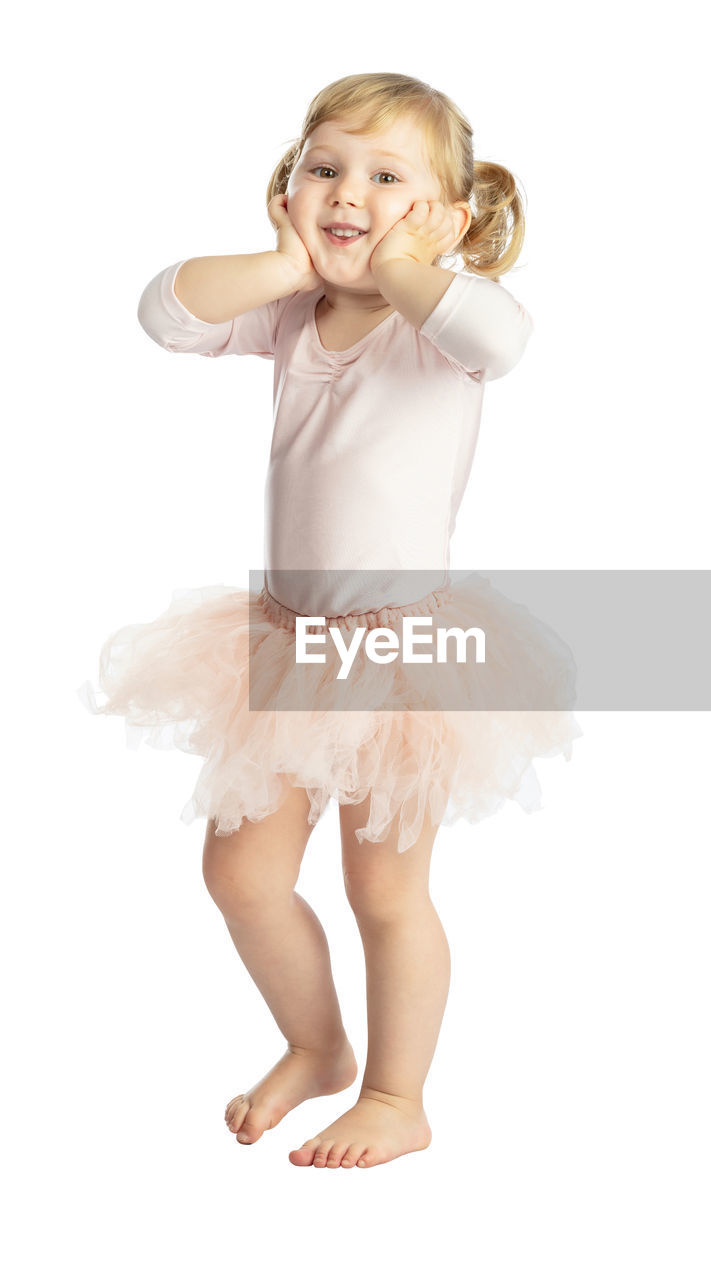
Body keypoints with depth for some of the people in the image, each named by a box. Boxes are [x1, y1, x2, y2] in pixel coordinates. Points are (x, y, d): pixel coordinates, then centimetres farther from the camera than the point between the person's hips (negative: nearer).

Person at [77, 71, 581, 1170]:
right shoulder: (294, 315, 5)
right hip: (289, 638, 6)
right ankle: (316, 1048, 39)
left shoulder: (439, 317, -12)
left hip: (402, 643, -6)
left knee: (386, 887, 7)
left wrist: (396, 263, -20)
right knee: (240, 871, 14)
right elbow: (165, 312, -3)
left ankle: (396, 1099, 28)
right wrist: (295, 261, -8)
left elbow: (501, 335, -35)